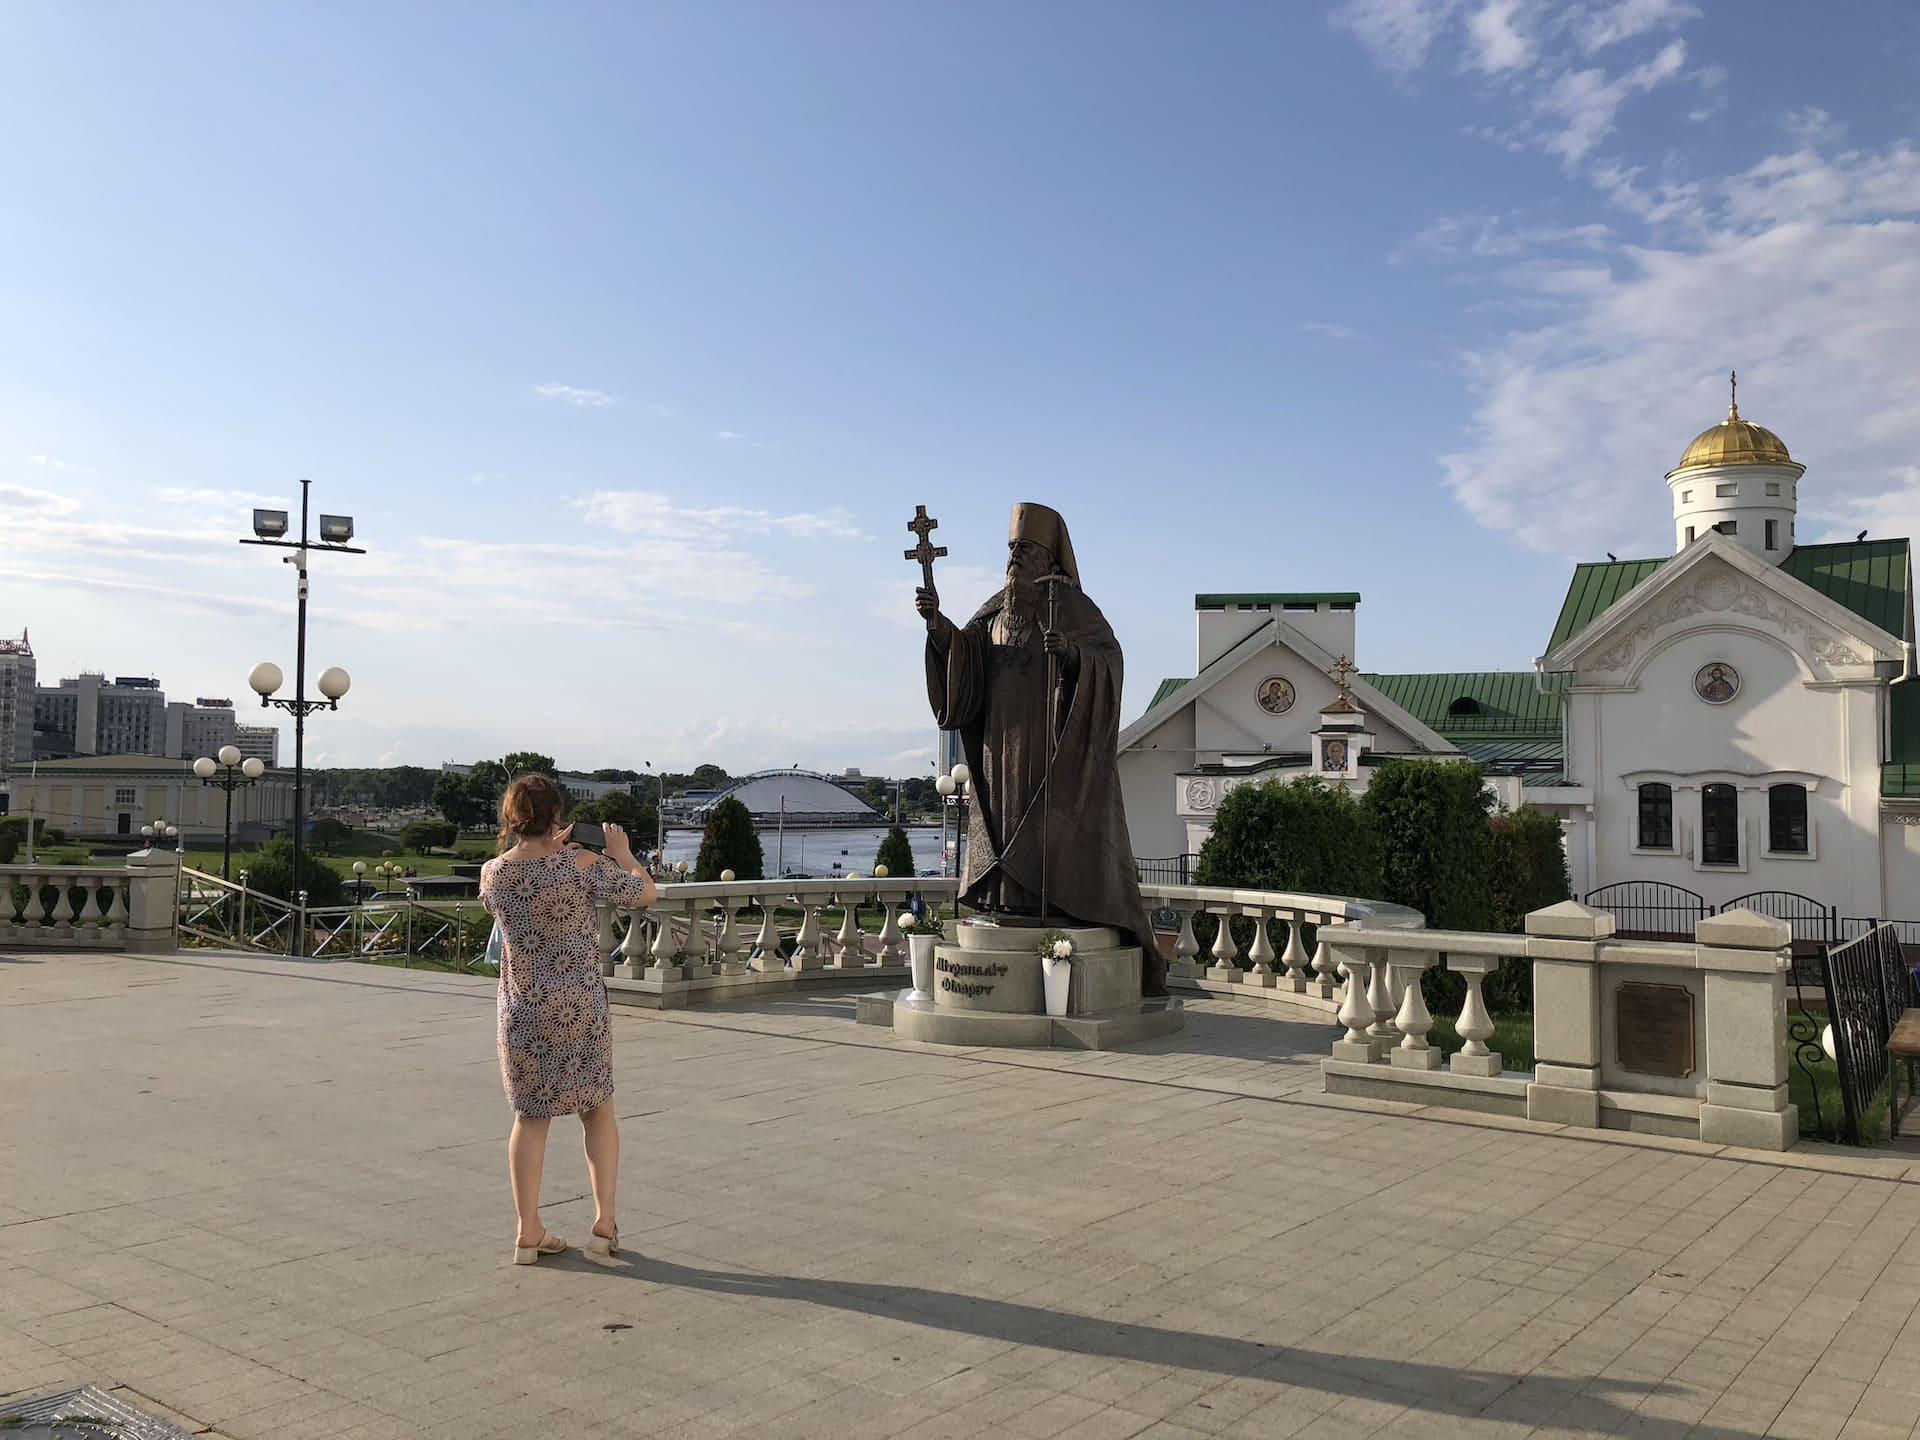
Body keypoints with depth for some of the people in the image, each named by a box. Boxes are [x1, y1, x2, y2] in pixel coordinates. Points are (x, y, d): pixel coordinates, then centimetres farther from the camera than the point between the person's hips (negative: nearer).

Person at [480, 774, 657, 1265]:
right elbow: (644, 893, -5)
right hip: (580, 1008, -3)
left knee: (530, 1117, 12)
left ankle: (529, 1233, 16)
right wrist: (622, 853, 12)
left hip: (520, 1010, 3)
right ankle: (605, 1223, 13)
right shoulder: (582, 866, -15)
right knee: (597, 1109, 13)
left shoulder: (492, 873, -3)